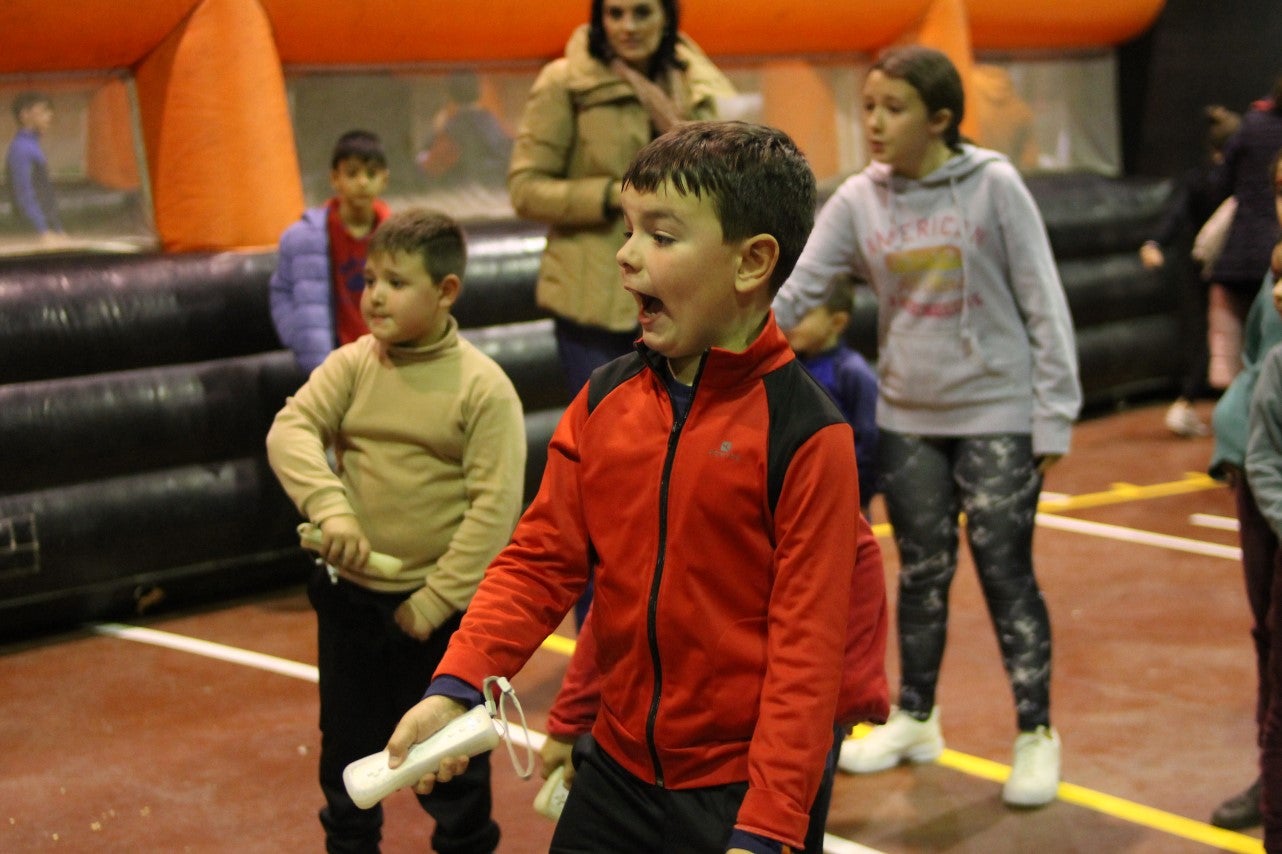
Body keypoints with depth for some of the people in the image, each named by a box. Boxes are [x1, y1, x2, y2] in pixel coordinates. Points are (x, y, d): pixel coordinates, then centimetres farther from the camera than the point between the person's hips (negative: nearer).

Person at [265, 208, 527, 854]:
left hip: (439, 608, -4)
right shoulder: (351, 365, -1)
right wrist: (330, 508, -30)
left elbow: (495, 505, -15)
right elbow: (290, 429, -13)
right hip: (350, 594, 4)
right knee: (347, 749, 19)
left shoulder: (483, 387, -12)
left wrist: (436, 600, -17)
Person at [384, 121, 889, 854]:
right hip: (618, 770, 5)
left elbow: (805, 650, -16)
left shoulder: (806, 435, -16)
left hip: (741, 788, -5)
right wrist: (456, 690, -13)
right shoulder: (604, 402, 0)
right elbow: (540, 561, 1)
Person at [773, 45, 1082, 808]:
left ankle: (1037, 735, 15)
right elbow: (796, 291, -5)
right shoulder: (858, 201, -2)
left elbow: (1043, 305, -8)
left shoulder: (994, 185, -10)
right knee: (922, 574, 13)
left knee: (1006, 575, 0)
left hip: (998, 416, -3)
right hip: (907, 418, 3)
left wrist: (1053, 416, -10)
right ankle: (915, 720, 29)